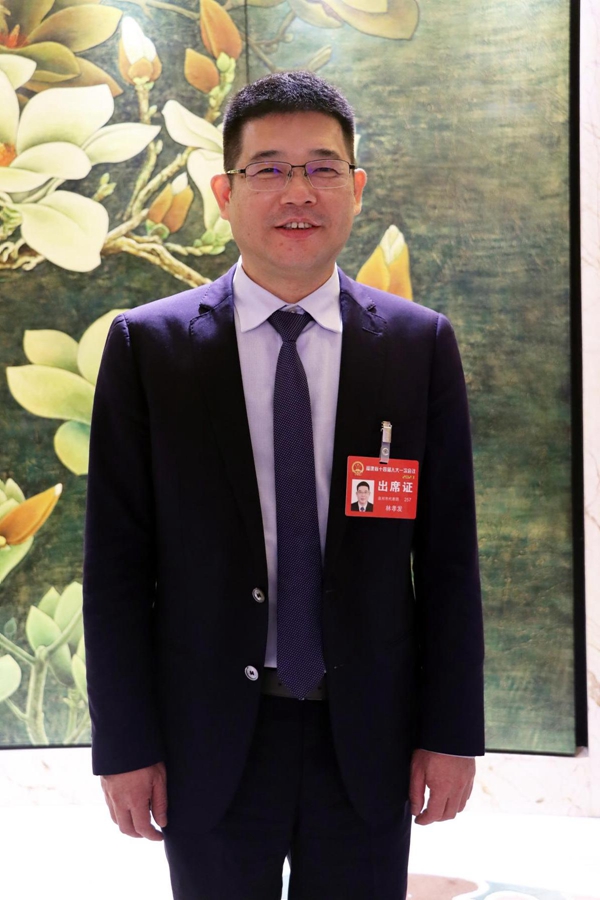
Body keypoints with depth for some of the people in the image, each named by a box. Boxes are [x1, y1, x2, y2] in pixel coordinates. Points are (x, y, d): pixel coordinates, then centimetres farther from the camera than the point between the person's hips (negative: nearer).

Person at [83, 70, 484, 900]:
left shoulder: (422, 344, -1)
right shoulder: (147, 346, -4)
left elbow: (449, 552, 1)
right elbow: (117, 560, -3)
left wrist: (453, 733, 0)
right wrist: (125, 745, -5)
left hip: (368, 739, 1)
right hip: (209, 745, -1)